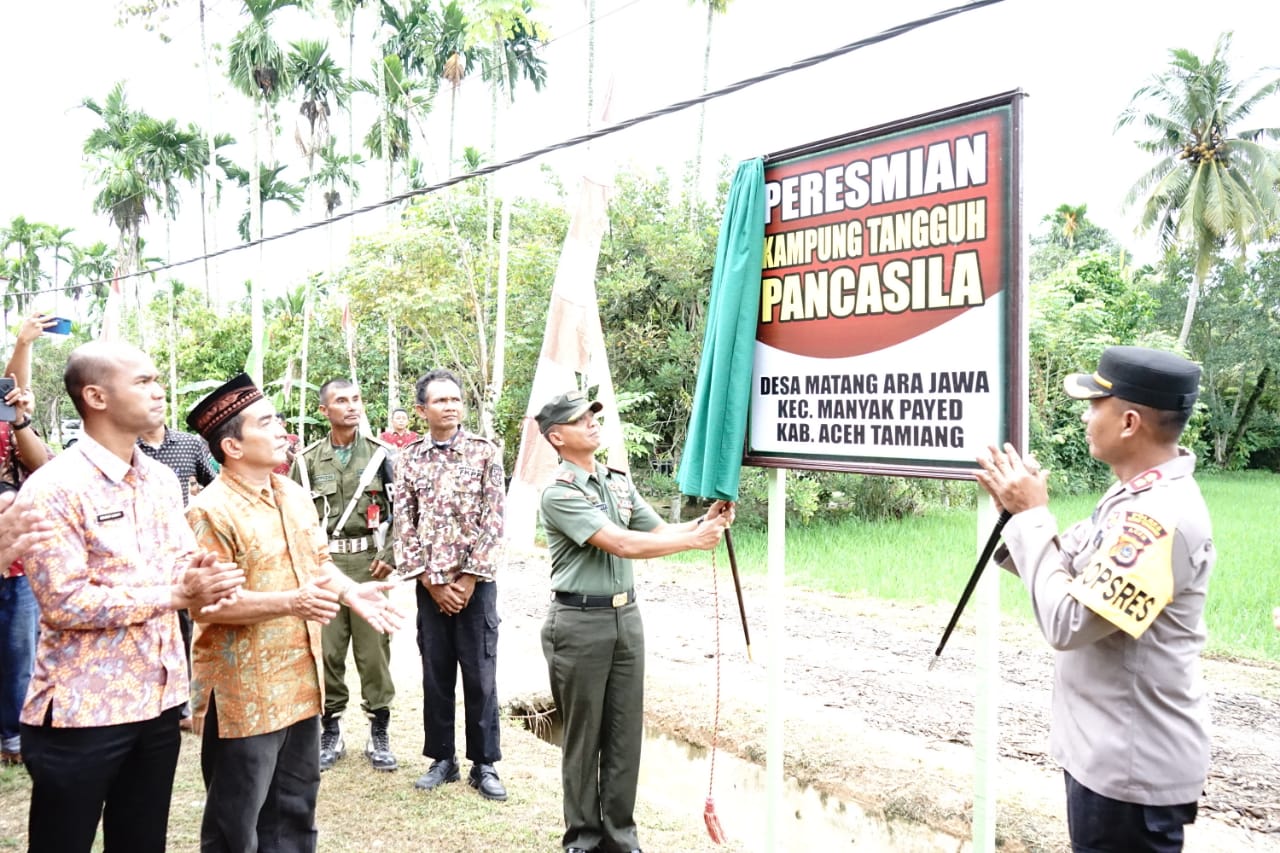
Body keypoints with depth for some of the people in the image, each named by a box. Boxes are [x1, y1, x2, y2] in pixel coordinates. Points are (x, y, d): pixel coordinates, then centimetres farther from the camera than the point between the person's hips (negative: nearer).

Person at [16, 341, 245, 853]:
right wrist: (176, 594, -21)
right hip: (81, 712, -6)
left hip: (158, 700, 7)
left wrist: (204, 579, -14)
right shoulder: (52, 489, -16)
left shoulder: (162, 481, 7)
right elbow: (63, 602, -20)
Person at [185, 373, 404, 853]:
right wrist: (290, 602, -30)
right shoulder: (212, 511, -18)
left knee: (294, 812, 22)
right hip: (243, 694, -8)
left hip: (299, 685, 8)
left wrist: (350, 592, -2)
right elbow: (207, 602, -23)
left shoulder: (294, 495, 7)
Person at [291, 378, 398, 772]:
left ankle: (379, 734, 15)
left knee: (373, 648, 3)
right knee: (326, 649, 5)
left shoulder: (381, 454, 3)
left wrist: (389, 554, -6)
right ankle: (330, 732, 20)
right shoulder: (307, 460, 5)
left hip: (369, 562, -1)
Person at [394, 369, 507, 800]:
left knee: (481, 675, 3)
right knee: (435, 674, 9)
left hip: (476, 581, -2)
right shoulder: (408, 459, 4)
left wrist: (469, 579, -9)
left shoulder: (485, 452, -2)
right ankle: (441, 759, 24)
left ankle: (484, 764, 15)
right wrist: (432, 581, -4)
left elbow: (493, 521, -5)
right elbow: (405, 525, 2)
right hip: (430, 584, 2)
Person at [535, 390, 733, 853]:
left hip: (626, 615, 6)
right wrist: (694, 540, -18)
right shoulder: (560, 492, -15)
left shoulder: (619, 481, 9)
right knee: (583, 736, 6)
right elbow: (623, 544, -22)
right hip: (579, 622, -6)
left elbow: (659, 529, 9)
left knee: (625, 733, 11)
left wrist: (705, 521, -9)